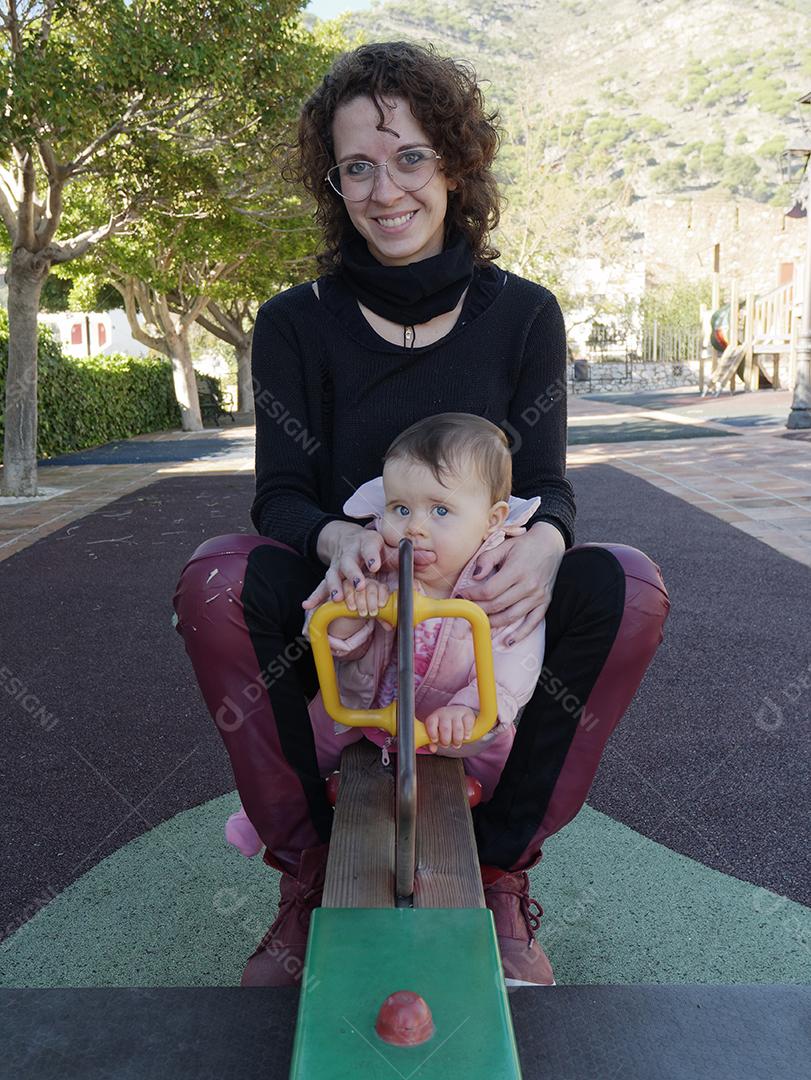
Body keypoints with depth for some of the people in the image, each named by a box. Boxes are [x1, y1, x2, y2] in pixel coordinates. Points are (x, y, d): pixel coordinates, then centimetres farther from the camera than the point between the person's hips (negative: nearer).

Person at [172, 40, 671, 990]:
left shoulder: (523, 314, -1)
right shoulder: (296, 322, -4)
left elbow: (546, 484, -5)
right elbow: (280, 493, -9)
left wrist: (541, 543, -30)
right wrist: (337, 538, -34)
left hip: (486, 621, 1)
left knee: (628, 587, -26)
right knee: (214, 579, -29)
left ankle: (500, 873, -9)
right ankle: (308, 876, -10)